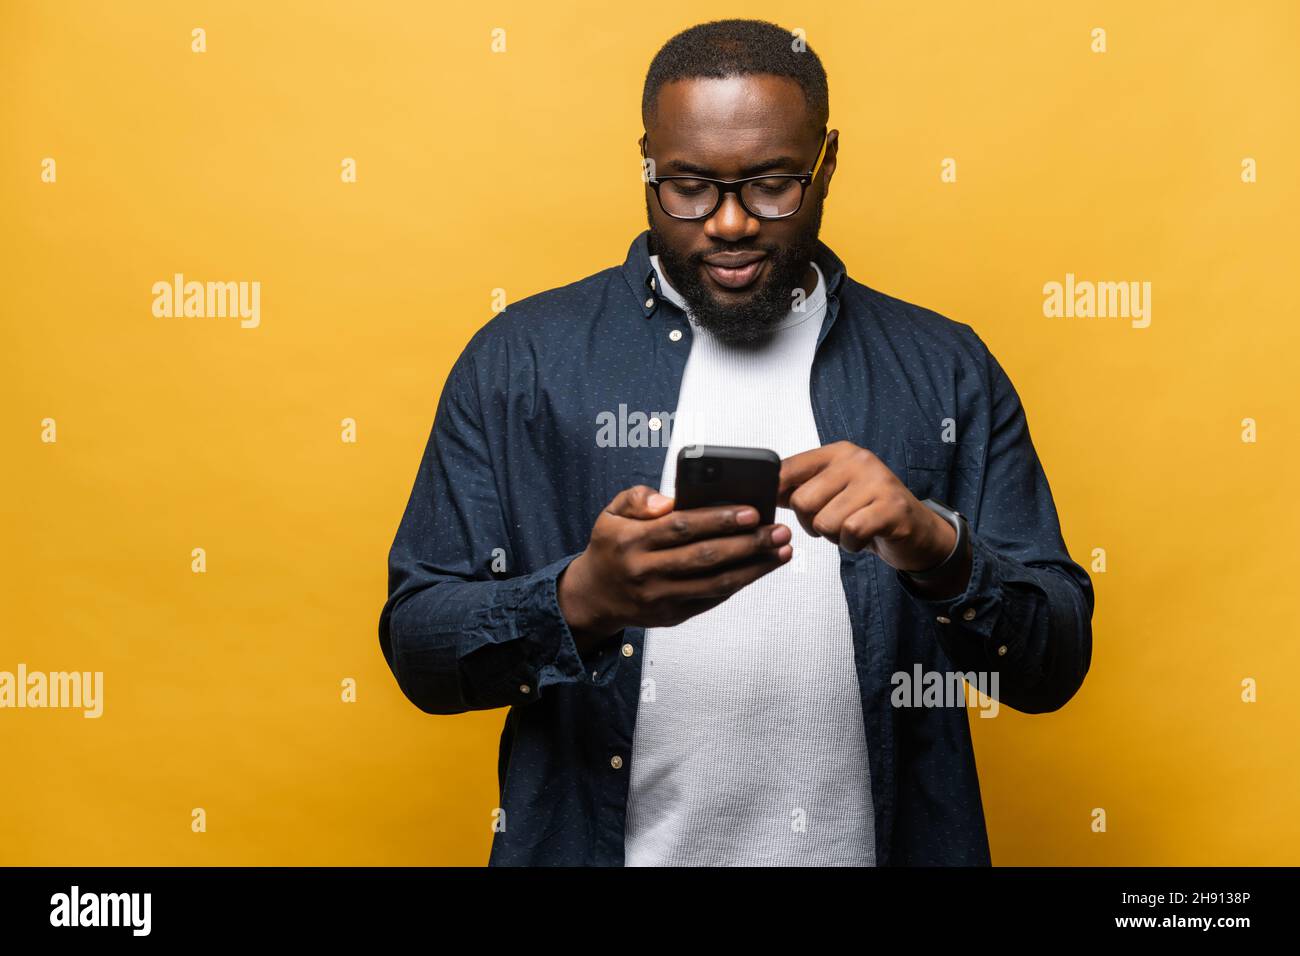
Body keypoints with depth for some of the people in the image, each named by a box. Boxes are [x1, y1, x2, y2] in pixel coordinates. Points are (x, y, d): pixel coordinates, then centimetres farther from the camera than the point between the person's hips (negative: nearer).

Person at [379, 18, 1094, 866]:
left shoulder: (947, 371, -2)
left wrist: (939, 550, -22)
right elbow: (417, 645, -7)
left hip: (870, 844, 1)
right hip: (597, 842, 0)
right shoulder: (520, 359, -5)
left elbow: (1054, 667, -3)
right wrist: (581, 600, -25)